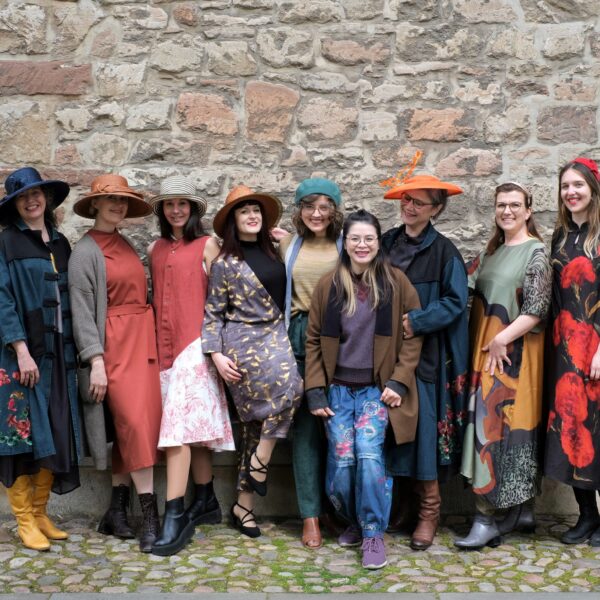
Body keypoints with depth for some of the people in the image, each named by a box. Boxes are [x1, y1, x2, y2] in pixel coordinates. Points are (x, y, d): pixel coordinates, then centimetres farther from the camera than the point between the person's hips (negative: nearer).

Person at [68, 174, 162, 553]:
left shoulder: (127, 246, 16)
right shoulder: (86, 251, -5)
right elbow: (82, 310, -10)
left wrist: (150, 343, 7)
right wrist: (96, 361, -16)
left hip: (142, 341, 7)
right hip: (114, 345, -7)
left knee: (137, 426, 7)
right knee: (136, 426, -10)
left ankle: (117, 510, 16)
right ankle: (151, 518, -4)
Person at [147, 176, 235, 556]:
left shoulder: (208, 245, 0)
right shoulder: (155, 249, 14)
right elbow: (156, 297, 17)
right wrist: (154, 341, 9)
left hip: (195, 342, -5)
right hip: (164, 344, 5)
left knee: (179, 425, -13)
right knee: (193, 426, 10)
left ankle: (175, 516, -13)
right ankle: (207, 502, 21)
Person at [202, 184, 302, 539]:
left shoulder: (273, 252, 13)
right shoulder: (225, 262, 0)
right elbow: (213, 312, 0)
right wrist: (216, 353, -8)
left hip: (275, 336, 5)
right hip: (243, 340, -5)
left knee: (257, 421, 1)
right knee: (288, 386, -27)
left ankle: (244, 505, 8)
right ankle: (259, 464, -10)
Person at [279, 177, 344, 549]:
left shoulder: (346, 246, 5)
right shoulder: (288, 246, 12)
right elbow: (280, 294, 15)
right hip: (299, 337, 2)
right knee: (304, 423, 0)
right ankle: (311, 514, 6)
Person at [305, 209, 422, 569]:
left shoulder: (396, 282, -1)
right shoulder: (329, 285, 4)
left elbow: (412, 336, 0)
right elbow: (314, 340, 7)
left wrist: (399, 382, -7)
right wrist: (315, 391, 1)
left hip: (378, 388, -2)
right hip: (338, 388, 2)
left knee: (369, 454, -17)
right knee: (341, 461, -3)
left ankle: (373, 533, -1)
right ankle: (353, 522, 24)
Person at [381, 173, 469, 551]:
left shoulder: (444, 251, -3)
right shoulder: (386, 243, 9)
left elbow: (455, 301, -8)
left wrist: (414, 321, -16)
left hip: (425, 354, -4)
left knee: (423, 428, -5)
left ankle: (429, 509, 8)